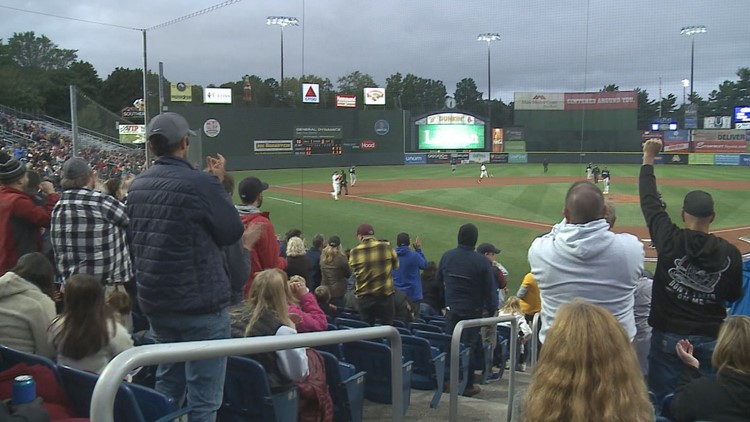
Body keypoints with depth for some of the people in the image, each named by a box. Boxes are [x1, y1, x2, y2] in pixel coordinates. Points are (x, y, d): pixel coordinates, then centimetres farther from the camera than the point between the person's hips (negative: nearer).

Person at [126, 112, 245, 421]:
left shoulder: (137, 186, 4)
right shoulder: (200, 183, -16)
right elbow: (233, 233, -6)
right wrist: (218, 183, 3)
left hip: (155, 302, 7)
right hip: (201, 304, -7)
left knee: (168, 386, 23)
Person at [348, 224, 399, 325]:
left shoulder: (354, 252, -10)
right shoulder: (387, 247, -8)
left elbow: (353, 271, 3)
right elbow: (396, 265, 6)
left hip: (363, 297, 1)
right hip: (385, 295, -1)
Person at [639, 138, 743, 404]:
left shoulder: (669, 240, -14)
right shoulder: (730, 253, -9)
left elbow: (650, 202, -3)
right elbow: (734, 295, 3)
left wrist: (648, 160, 6)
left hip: (668, 336, -1)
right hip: (711, 341, 2)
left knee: (664, 402, 9)